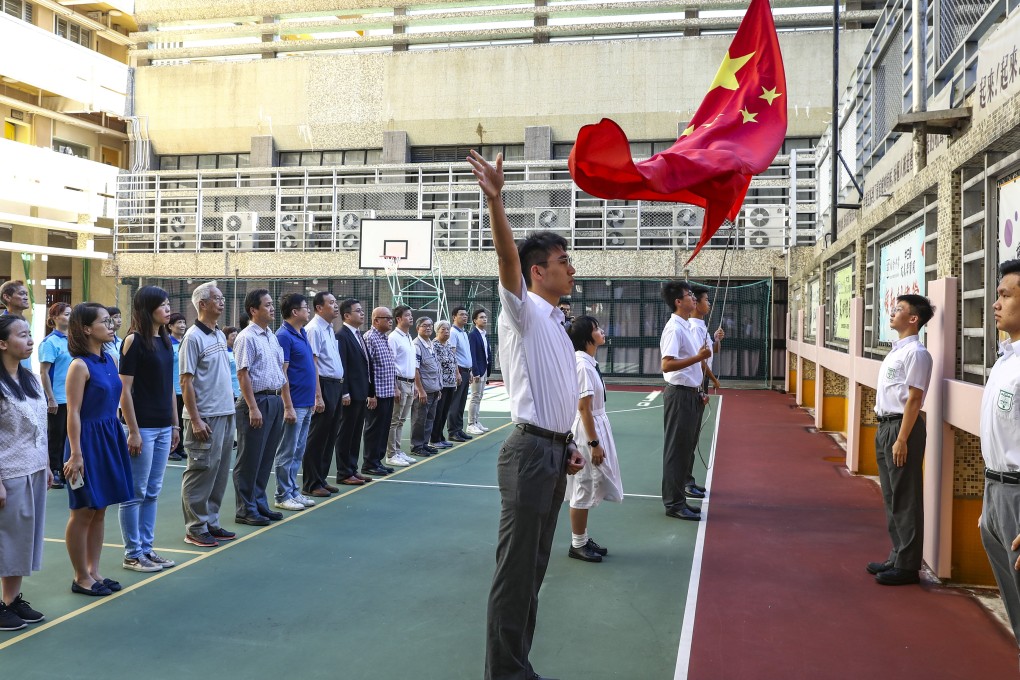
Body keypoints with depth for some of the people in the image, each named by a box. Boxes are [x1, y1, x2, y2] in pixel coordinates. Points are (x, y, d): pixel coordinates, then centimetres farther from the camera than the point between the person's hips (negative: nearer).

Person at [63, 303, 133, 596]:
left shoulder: (109, 360, 9)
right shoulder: (80, 366, -15)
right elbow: (73, 413, -16)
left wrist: (118, 437, 14)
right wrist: (76, 454, -19)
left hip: (110, 437, 8)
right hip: (88, 440, -8)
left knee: (99, 511, 13)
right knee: (83, 512, 3)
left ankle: (93, 571, 23)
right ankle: (81, 578, 15)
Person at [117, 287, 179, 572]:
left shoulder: (165, 341, 11)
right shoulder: (134, 340, -11)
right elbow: (125, 389, -13)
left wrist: (175, 425, 14)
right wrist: (133, 431, -16)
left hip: (163, 427, 7)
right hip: (143, 427, -7)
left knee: (152, 492, 12)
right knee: (135, 493, 2)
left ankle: (146, 547, 21)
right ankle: (132, 554, 11)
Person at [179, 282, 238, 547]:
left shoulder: (221, 336, 14)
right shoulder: (193, 338, -11)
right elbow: (186, 382, -14)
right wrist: (195, 420, -18)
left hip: (226, 415, 8)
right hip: (206, 418, -8)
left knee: (220, 473, 12)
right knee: (201, 472, -1)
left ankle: (211, 522, 22)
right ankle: (195, 528, 8)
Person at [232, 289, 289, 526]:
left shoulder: (273, 337, 15)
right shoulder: (247, 338, -10)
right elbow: (243, 374, -15)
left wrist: (288, 406, 15)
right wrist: (253, 408, -19)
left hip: (275, 401, 8)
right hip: (257, 401, -8)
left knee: (266, 458, 14)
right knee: (250, 460, 1)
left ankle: (260, 504, 25)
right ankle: (245, 510, 11)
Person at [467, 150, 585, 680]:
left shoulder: (554, 322, 18)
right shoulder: (524, 310, -7)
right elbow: (507, 259, -26)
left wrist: (568, 446, 17)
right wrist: (495, 202, -40)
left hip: (555, 451, 9)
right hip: (530, 451, -9)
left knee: (535, 567, 15)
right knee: (515, 570, -3)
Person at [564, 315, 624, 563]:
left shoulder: (589, 362, 9)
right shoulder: (583, 365, -20)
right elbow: (583, 408, -21)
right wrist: (594, 443, -20)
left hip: (595, 427, 10)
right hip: (587, 432, -10)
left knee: (587, 489, 17)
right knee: (583, 489, 1)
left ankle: (584, 539, 27)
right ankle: (577, 544, 13)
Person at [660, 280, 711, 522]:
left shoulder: (688, 327, 13)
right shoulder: (674, 329, -17)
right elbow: (667, 365, -27)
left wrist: (699, 391, 21)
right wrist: (698, 357, -30)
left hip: (691, 394, 10)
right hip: (679, 394, -10)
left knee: (689, 444, 21)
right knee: (677, 449, -5)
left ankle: (686, 483, 38)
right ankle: (674, 502, 0)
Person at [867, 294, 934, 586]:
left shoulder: (915, 353, -14)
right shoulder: (896, 351, 14)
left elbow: (913, 399, -18)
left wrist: (901, 440, -20)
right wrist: (884, 431, 15)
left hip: (902, 427, -10)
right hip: (885, 425, 10)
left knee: (905, 499, -1)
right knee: (891, 496, 16)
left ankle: (907, 565, 9)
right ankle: (897, 556, 27)